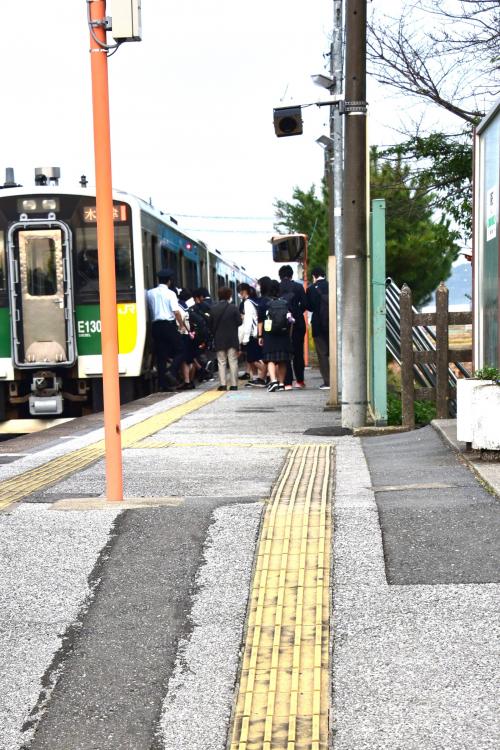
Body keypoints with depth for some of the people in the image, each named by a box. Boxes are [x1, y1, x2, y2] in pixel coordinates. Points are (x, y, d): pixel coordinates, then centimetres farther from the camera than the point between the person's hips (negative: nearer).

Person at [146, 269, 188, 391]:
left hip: (155, 325, 4)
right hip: (169, 325, -4)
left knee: (161, 354, 6)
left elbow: (148, 310, 9)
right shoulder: (170, 293, -5)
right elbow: (176, 312, -9)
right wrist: (182, 325, 2)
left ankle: (163, 383, 4)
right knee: (179, 350, 6)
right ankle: (171, 372, -16)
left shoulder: (149, 293, 8)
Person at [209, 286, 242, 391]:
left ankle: (223, 384, 1)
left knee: (221, 362, 7)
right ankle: (234, 384, 1)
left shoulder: (213, 309, -2)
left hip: (219, 339, 2)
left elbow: (210, 324, 2)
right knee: (233, 362, 3)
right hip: (232, 339, -2)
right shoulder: (233, 308, -9)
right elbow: (239, 322, -7)